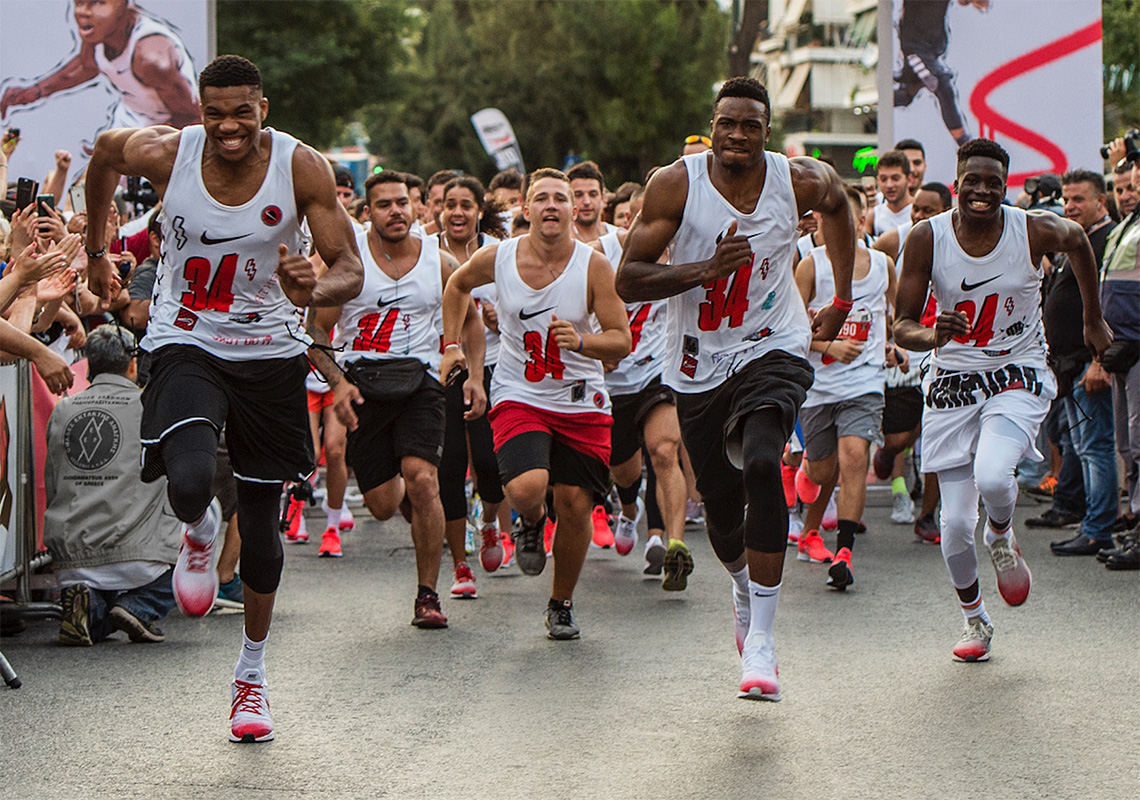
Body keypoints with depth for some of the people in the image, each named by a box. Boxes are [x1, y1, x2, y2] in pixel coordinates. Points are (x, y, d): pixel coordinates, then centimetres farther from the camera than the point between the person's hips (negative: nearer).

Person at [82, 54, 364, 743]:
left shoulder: (303, 168, -15)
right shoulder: (166, 154, -13)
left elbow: (351, 270, -14)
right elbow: (105, 152, 10)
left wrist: (312, 291, -37)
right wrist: (96, 251, 19)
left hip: (271, 354, 1)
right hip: (187, 345, -1)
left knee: (261, 523, 9)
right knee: (189, 482, -29)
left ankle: (252, 675, 29)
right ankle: (200, 535, 11)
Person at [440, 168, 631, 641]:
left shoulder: (594, 267, -10)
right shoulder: (497, 258, -6)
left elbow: (622, 341, -9)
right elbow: (457, 286, 17)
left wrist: (581, 342, -28)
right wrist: (452, 346, 13)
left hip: (581, 403, 1)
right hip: (518, 398, 0)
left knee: (575, 507, -1)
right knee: (527, 488, -26)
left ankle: (561, 605, 24)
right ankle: (530, 523, 14)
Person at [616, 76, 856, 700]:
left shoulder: (802, 180, -8)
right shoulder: (676, 184, -12)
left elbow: (837, 204, 18)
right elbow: (627, 281, -13)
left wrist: (842, 301, 15)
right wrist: (706, 269, -28)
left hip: (774, 351, -1)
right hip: (700, 367, 1)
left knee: (761, 463, -29)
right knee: (721, 505, 11)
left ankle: (761, 639, -26)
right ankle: (744, 586, 50)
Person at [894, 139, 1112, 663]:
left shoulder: (1035, 231, -12)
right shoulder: (927, 239, -12)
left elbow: (1078, 241, 12)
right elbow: (903, 326, -9)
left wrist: (1093, 320, 20)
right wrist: (933, 335, -32)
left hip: (1019, 377, -1)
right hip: (953, 381, 1)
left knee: (992, 476, -30)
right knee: (955, 524, -2)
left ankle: (1002, 540, 7)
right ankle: (974, 620, 26)